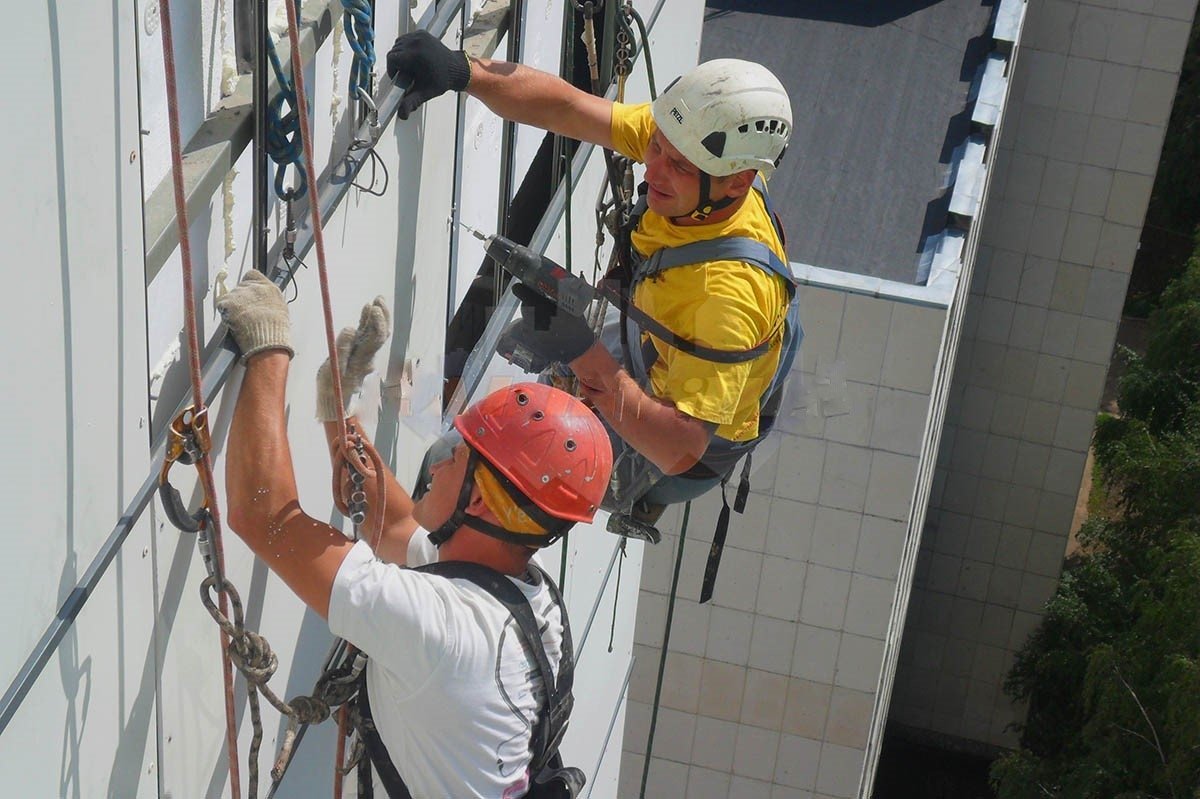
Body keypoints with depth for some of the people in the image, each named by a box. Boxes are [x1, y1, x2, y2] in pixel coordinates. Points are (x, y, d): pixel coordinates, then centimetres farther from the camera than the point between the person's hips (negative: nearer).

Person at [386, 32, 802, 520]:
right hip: (651, 354, 8)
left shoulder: (734, 290, -45)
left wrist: (584, 355, -50)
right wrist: (462, 71, -36)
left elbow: (679, 451, -45)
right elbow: (564, 106, -21)